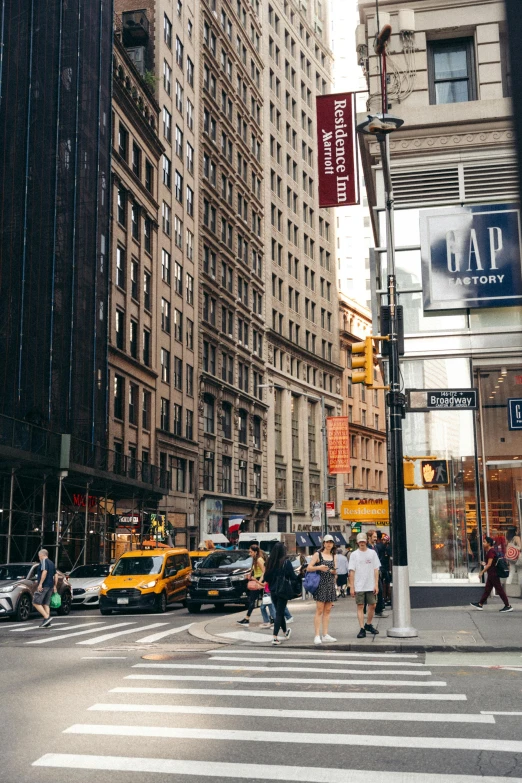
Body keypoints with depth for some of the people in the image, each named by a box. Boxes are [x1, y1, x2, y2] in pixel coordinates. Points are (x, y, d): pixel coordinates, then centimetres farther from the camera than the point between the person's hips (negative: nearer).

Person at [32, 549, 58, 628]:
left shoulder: (44, 561, -7)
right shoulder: (51, 563, 19)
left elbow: (45, 572, -21)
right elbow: (56, 575, 20)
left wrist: (40, 583, -23)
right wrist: (54, 586, 21)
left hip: (43, 586, -9)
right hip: (50, 586, 9)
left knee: (36, 603, -6)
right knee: (46, 604, 9)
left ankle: (47, 617, -18)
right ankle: (47, 623, 4)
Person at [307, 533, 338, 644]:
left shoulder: (334, 556, 13)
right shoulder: (318, 554, -1)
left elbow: (335, 572, 14)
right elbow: (309, 568, -5)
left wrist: (334, 571, -9)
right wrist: (319, 567, -20)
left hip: (331, 585, 5)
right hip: (320, 584, -5)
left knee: (327, 610, 7)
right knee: (319, 610, -7)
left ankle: (325, 635, 11)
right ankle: (317, 635, -7)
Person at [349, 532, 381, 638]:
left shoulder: (372, 553, 6)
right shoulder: (354, 554, 2)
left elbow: (376, 569, 6)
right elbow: (352, 571, 0)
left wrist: (376, 584, -1)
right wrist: (351, 587, -5)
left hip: (371, 585, 2)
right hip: (359, 586, -2)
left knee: (372, 605, 7)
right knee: (360, 606, -3)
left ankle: (368, 625, 27)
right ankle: (362, 629, -1)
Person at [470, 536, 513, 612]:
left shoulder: (491, 551, -18)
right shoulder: (490, 551, 13)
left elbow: (489, 564, -20)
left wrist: (482, 572, -16)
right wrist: (485, 564, 17)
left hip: (493, 574, -10)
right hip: (491, 574, 10)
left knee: (499, 589, -5)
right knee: (487, 589, 13)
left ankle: (508, 606, -1)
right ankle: (480, 604, 19)